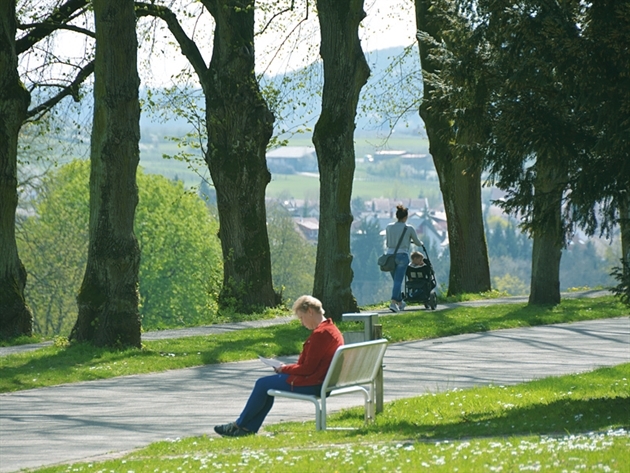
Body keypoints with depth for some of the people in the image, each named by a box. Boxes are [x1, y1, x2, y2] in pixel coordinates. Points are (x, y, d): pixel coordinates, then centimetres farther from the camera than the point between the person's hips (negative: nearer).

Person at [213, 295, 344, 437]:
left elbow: (307, 369, -22)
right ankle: (249, 427, 14)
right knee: (267, 383, 17)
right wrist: (288, 368, 7)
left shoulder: (320, 334, -22)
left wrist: (285, 369, -6)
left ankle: (240, 425, 15)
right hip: (319, 380, 10)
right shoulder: (332, 330, 10)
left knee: (262, 384, 1)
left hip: (309, 384, -10)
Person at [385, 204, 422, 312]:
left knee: (396, 280, 18)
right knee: (398, 280, -6)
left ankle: (400, 302, 29)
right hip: (402, 255, -4)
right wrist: (421, 243, 33)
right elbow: (417, 242, 9)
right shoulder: (409, 228, -4)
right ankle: (393, 303, -19)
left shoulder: (389, 227, 5)